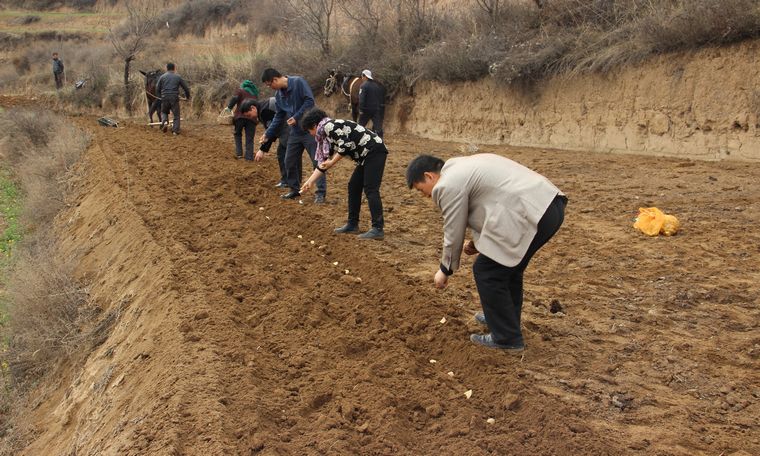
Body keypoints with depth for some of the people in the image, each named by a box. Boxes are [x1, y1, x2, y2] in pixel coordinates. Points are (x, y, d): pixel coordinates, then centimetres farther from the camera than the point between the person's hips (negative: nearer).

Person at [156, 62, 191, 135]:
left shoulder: (162, 76, 8)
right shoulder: (178, 77, 7)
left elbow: (157, 88, 9)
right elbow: (185, 88, 11)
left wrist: (159, 97, 25)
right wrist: (188, 96, 27)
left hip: (165, 98, 1)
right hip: (175, 98, -1)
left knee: (164, 112, 21)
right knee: (176, 115, 6)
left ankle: (164, 121, -7)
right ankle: (175, 130, -1)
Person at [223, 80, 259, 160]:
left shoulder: (240, 90, 12)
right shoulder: (255, 93, 26)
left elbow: (235, 98, -6)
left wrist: (229, 107, 0)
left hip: (240, 116, -3)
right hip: (252, 117, 3)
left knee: (238, 134, 15)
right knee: (249, 138, 6)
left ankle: (239, 153, 4)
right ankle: (249, 157, 0)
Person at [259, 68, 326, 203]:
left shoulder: (298, 82, -15)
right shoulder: (278, 94, 8)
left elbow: (310, 101, -21)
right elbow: (279, 116, 13)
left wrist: (297, 117, -20)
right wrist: (268, 133, 8)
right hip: (295, 132, 8)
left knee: (317, 161, -4)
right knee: (290, 161, 10)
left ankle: (321, 192, 1)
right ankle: (294, 189, 24)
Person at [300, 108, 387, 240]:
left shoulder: (329, 126, -9)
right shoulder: (327, 136, 21)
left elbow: (346, 145, -21)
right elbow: (323, 162, 25)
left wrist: (332, 162, -10)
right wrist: (310, 181, 25)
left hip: (374, 151, -10)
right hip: (366, 156, 10)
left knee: (370, 189, -13)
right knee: (353, 186, 13)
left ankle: (378, 229, -15)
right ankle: (352, 224, 19)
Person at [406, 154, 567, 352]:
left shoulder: (448, 185, -6)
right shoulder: (462, 166, 24)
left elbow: (453, 233, 0)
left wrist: (445, 270, 14)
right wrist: (479, 241, 21)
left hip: (532, 214, -10)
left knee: (487, 271, 1)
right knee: (509, 264, 26)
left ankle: (507, 338, 10)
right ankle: (505, 317, 42)